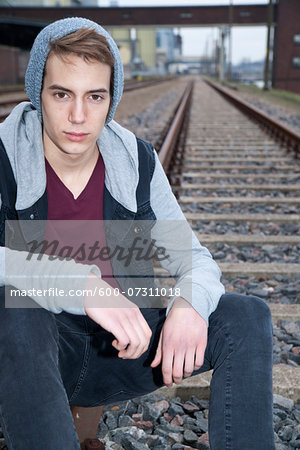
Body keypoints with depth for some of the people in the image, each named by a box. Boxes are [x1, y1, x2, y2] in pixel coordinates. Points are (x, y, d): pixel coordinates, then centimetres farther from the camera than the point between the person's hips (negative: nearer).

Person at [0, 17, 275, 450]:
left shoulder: (137, 161, -2)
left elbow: (195, 258, 2)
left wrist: (189, 302, -22)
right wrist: (81, 285, -39)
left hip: (122, 348, 3)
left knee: (248, 315, -12)